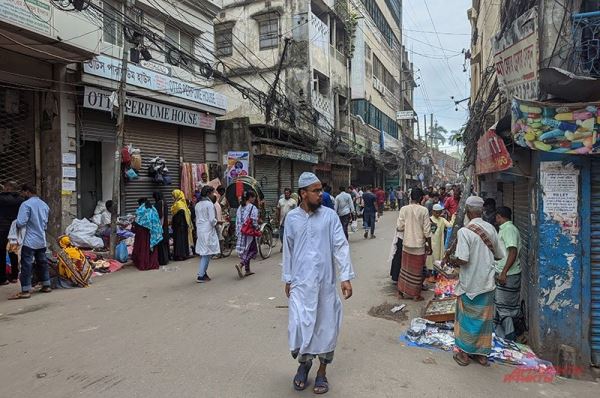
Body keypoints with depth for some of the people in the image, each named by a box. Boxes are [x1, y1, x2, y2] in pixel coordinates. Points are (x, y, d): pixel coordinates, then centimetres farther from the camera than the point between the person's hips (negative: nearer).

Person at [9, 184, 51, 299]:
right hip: (42, 240, 7)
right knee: (42, 262, 15)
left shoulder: (26, 204, -13)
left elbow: (20, 223, -18)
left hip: (29, 241, -7)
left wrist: (15, 224, 1)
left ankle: (25, 291, -2)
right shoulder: (44, 204, 12)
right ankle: (46, 285, 21)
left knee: (27, 265, -4)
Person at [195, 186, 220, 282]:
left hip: (199, 230, 8)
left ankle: (203, 273, 19)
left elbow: (197, 219, 15)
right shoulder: (209, 204, -12)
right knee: (207, 253, -3)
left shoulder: (198, 205, 12)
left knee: (203, 253, 14)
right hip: (208, 230, -8)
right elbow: (212, 220, -15)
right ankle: (201, 276, -2)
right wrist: (216, 223, 3)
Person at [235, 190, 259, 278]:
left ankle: (247, 270, 19)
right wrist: (257, 229, 2)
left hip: (241, 232, 7)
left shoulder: (240, 207, 8)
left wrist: (238, 231, 15)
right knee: (251, 250, 2)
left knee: (245, 250, 14)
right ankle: (240, 265, -18)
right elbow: (254, 222, -15)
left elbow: (237, 220, 10)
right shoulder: (253, 208, -13)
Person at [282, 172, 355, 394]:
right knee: (299, 325, 0)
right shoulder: (291, 218, 0)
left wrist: (346, 277, -13)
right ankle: (304, 362, 30)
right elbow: (288, 250, 7)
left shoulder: (330, 216, -4)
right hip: (300, 283, 0)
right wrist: (287, 279, 9)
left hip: (325, 282, 0)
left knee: (326, 326, 9)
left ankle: (322, 371, 29)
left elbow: (341, 247, -6)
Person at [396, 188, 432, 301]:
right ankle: (416, 295, 22)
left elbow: (399, 227, -8)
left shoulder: (404, 209, -7)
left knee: (406, 268, 17)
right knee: (417, 270, 11)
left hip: (406, 244, 2)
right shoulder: (424, 210, -13)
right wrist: (429, 246, -1)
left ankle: (403, 292, 26)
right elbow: (427, 231, -12)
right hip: (419, 245, -2)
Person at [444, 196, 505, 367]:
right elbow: (500, 255, 7)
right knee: (484, 318, 15)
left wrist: (449, 258, -6)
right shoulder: (491, 229, -2)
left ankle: (464, 353, 21)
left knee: (466, 318, 11)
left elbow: (462, 260, -25)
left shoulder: (464, 231, -19)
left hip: (469, 284, -4)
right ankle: (482, 354, 26)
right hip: (487, 283, 5)